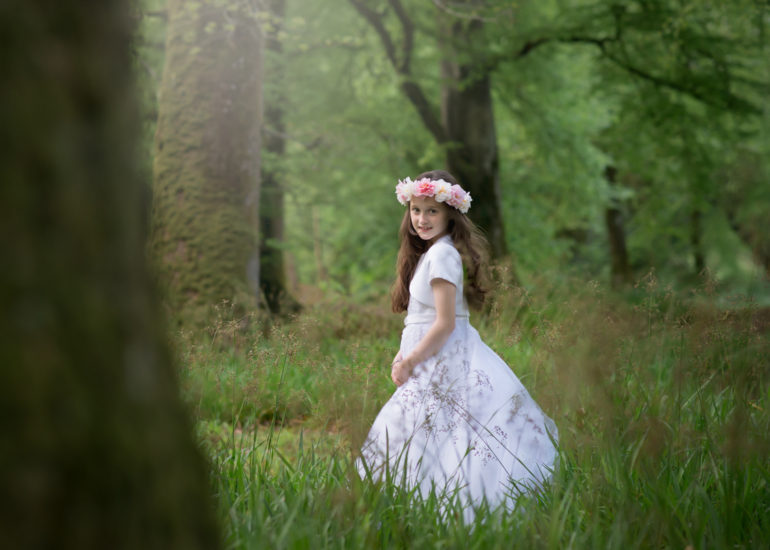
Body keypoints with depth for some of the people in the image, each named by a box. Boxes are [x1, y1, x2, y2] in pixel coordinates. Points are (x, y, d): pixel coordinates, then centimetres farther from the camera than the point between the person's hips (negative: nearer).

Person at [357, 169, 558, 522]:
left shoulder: (441, 255, -15)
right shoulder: (429, 252, 16)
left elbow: (445, 323, -19)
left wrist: (410, 362, -12)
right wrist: (404, 355, 9)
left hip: (443, 361, -10)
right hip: (436, 363, 10)